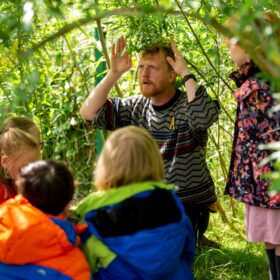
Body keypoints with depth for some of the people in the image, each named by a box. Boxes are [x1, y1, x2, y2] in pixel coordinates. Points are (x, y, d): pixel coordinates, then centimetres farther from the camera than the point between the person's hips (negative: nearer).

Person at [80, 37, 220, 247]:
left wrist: (186, 73, -26)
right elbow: (89, 113, -2)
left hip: (190, 204, -5)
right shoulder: (137, 108, 5)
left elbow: (206, 116, -34)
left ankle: (195, 238, 13)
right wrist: (114, 74, -10)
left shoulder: (188, 105, -9)